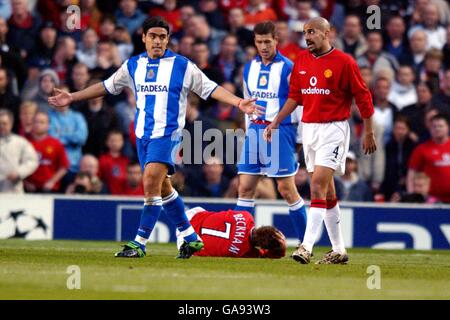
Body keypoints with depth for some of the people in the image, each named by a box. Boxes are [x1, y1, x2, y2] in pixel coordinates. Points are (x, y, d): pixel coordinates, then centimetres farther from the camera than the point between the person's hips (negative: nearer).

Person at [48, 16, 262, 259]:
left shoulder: (182, 66, -2)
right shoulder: (133, 66, 10)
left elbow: (210, 88, -1)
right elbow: (106, 86, 20)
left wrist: (238, 102, -13)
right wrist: (72, 97, 19)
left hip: (167, 134, -5)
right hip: (143, 135, 6)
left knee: (152, 182, -18)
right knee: (162, 187, 10)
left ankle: (140, 243, -15)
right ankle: (191, 237, 21)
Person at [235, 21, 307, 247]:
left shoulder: (287, 68, -6)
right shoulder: (250, 68, 12)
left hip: (280, 130, -6)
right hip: (255, 129, 6)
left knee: (286, 189, -5)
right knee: (245, 187, 2)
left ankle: (305, 242, 3)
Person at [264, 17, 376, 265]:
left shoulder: (343, 62, -8)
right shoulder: (301, 61, 9)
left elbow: (363, 97, -4)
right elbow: (294, 96, 17)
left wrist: (368, 133, -2)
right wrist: (275, 122, 9)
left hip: (333, 129, -6)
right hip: (308, 128, 7)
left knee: (318, 184, -16)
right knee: (326, 190, 9)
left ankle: (307, 247, -22)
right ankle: (339, 250, 16)